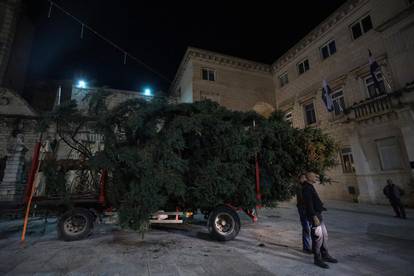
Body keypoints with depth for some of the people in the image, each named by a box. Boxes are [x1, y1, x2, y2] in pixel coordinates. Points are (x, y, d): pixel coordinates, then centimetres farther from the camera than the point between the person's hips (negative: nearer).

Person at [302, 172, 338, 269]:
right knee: (318, 236, -4)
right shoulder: (306, 188, -17)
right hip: (314, 215, -10)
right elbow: (308, 203, -23)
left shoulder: (310, 187, 15)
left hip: (318, 214, 10)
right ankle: (317, 259, 8)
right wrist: (314, 216, -26)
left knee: (324, 235, 17)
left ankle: (325, 255, 29)